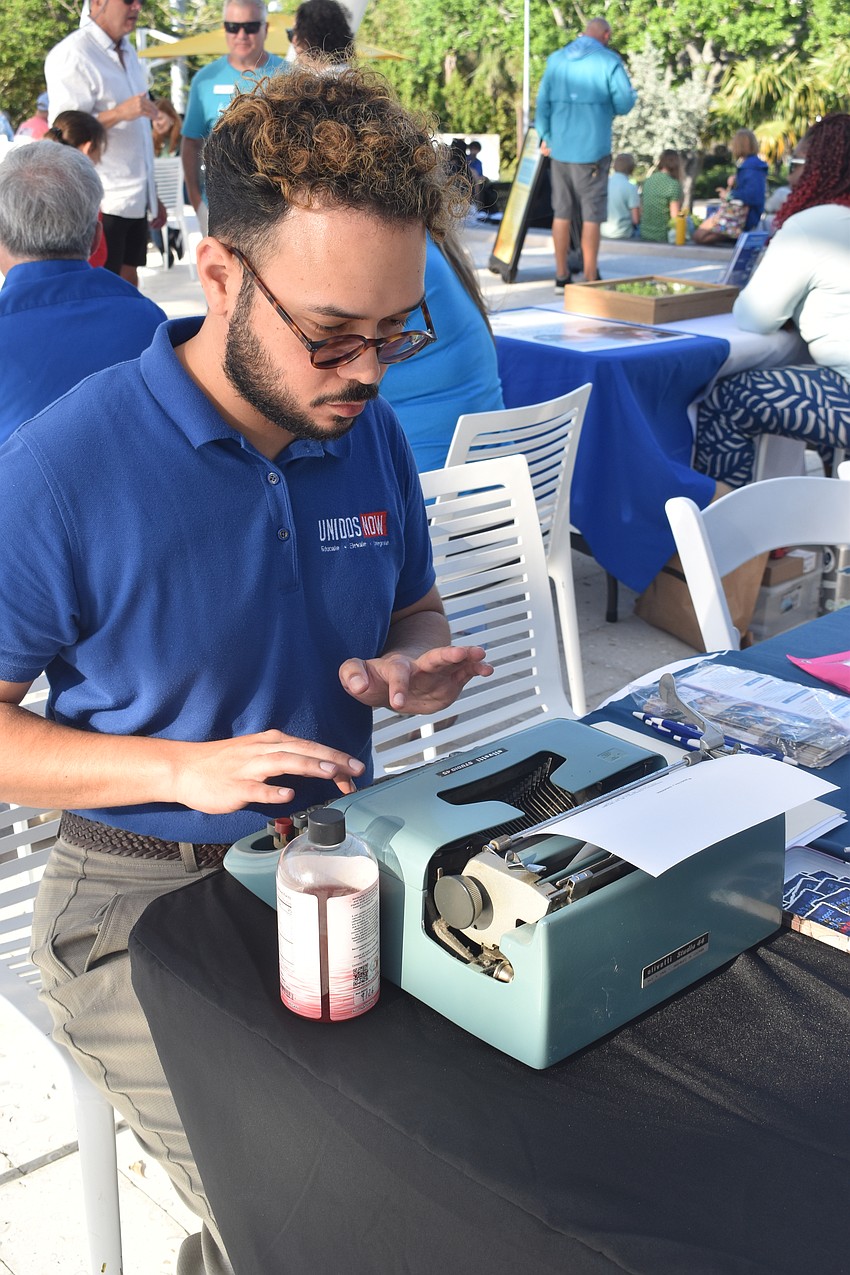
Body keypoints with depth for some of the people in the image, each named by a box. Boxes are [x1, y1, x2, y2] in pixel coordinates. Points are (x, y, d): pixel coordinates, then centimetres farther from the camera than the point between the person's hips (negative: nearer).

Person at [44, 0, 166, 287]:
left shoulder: (127, 52, 16)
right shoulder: (72, 55, -11)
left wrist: (152, 196, 21)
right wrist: (119, 113, -29)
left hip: (135, 199, 8)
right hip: (101, 202, -8)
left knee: (128, 283, 9)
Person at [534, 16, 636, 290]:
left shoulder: (556, 59, 10)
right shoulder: (609, 62, -4)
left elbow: (543, 101, 9)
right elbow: (623, 104, -7)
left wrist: (545, 135, 17)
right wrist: (632, 95, 15)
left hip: (559, 147, 5)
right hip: (592, 149, -4)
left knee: (562, 212, 10)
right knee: (591, 215, 0)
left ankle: (561, 276, 12)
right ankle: (590, 280, 1)